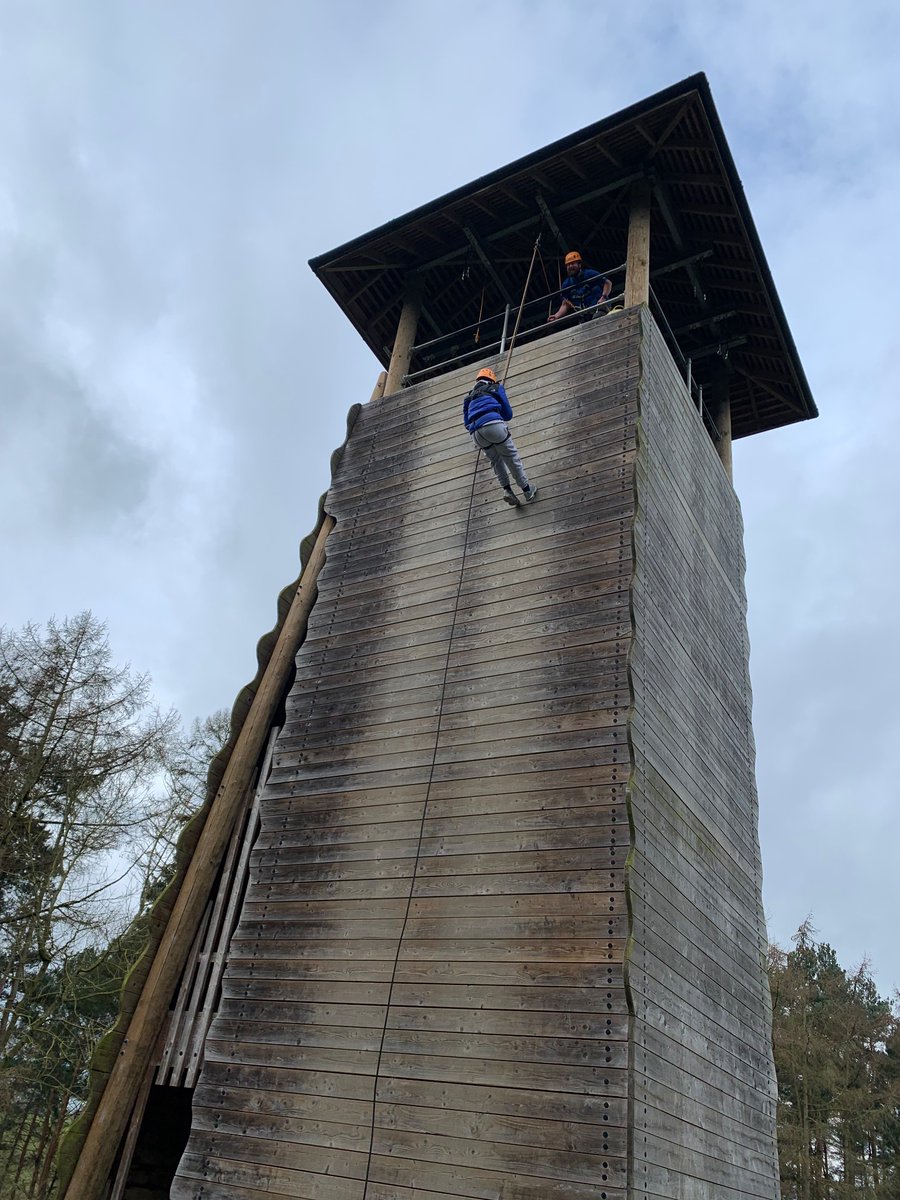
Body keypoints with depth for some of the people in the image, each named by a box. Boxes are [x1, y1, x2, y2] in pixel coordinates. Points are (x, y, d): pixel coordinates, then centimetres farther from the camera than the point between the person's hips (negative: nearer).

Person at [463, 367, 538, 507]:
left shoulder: (469, 397, 33)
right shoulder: (496, 388, 22)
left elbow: (467, 422, 28)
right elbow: (508, 414, 22)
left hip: (476, 433, 4)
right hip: (494, 425, -4)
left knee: (496, 460, 22)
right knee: (512, 458, 8)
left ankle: (507, 489, 6)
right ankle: (527, 491, 12)